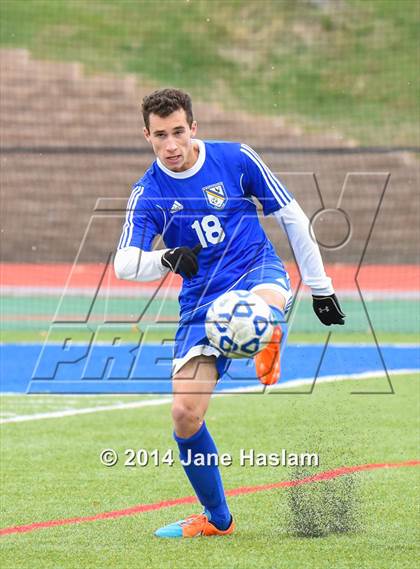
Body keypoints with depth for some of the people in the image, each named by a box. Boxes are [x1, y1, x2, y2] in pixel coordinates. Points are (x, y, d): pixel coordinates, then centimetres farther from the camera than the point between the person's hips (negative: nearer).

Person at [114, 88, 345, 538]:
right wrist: (168, 258, -35)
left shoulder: (236, 159, -5)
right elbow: (124, 264, -14)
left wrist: (320, 287, 7)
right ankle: (216, 519, 12)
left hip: (257, 273, -2)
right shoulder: (148, 193, -3)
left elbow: (292, 217, 4)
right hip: (202, 301, 2)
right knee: (184, 414, -8)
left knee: (265, 307, -46)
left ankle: (269, 353, -13)